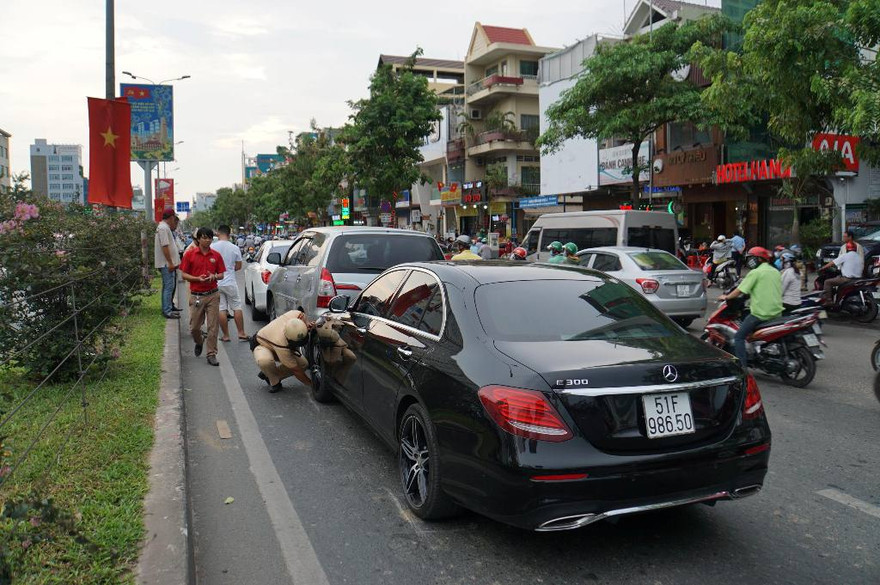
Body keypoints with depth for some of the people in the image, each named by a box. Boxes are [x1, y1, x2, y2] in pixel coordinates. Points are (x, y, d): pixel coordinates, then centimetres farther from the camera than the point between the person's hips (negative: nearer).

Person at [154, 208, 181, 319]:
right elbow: (165, 246, -22)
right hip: (166, 264, -11)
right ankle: (167, 311, -10)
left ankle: (170, 306, 30)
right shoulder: (163, 228, -16)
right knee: (169, 286, -10)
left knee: (171, 285, 19)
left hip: (169, 263, 11)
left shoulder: (165, 227, 18)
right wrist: (170, 263, -22)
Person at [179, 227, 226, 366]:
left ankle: (211, 354, 7)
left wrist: (214, 276, -13)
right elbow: (184, 275, 1)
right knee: (194, 327, 6)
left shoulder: (216, 255, 4)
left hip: (213, 295, 1)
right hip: (196, 296, -1)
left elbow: (221, 275, 9)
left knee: (213, 326, -1)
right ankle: (199, 342, 38)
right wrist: (198, 279, -16)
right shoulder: (190, 254, -1)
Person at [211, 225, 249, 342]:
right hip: (230, 282, 0)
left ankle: (226, 335, 7)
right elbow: (238, 266, 4)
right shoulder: (235, 248, -3)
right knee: (237, 308, 8)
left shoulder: (212, 247, -6)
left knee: (221, 309, 4)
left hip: (216, 283, 0)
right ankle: (241, 333, 7)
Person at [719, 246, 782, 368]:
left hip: (761, 313, -8)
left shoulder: (755, 272, -8)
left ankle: (742, 367, -13)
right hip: (777, 312, 8)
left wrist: (726, 297, 6)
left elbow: (740, 290, -10)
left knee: (739, 337, -5)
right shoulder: (775, 272, 15)